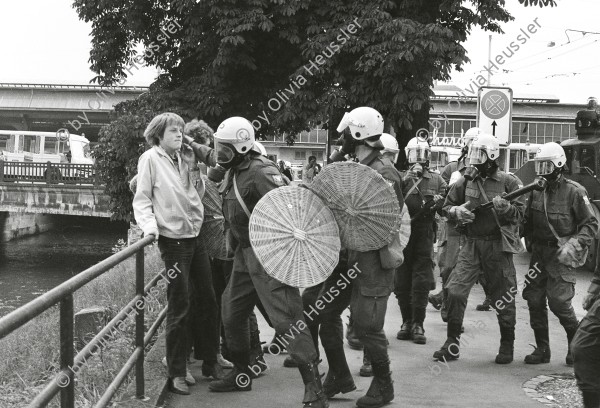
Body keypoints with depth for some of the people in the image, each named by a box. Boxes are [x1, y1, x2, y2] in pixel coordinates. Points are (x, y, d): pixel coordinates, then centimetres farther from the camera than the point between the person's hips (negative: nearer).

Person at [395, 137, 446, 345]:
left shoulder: (436, 180, 9)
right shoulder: (400, 177, 6)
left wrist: (438, 202, -14)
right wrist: (404, 180, -21)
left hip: (424, 236, 0)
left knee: (421, 283, -3)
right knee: (401, 282, 6)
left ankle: (418, 325, 4)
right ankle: (406, 321, 18)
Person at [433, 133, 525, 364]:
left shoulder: (508, 182, -2)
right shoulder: (466, 181, 6)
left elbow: (520, 213, -4)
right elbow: (447, 206, 15)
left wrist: (504, 207, -23)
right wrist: (457, 211, -7)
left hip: (498, 245, -2)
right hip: (472, 244, 3)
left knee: (503, 298, 6)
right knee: (455, 291, -8)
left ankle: (507, 346, 24)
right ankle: (452, 344, 5)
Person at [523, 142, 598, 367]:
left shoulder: (574, 192, -9)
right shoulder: (536, 190, 7)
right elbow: (528, 221, 18)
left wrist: (573, 245, -18)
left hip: (561, 255, -6)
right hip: (539, 252, 6)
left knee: (559, 301, -10)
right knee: (534, 300, 4)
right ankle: (542, 349, 16)